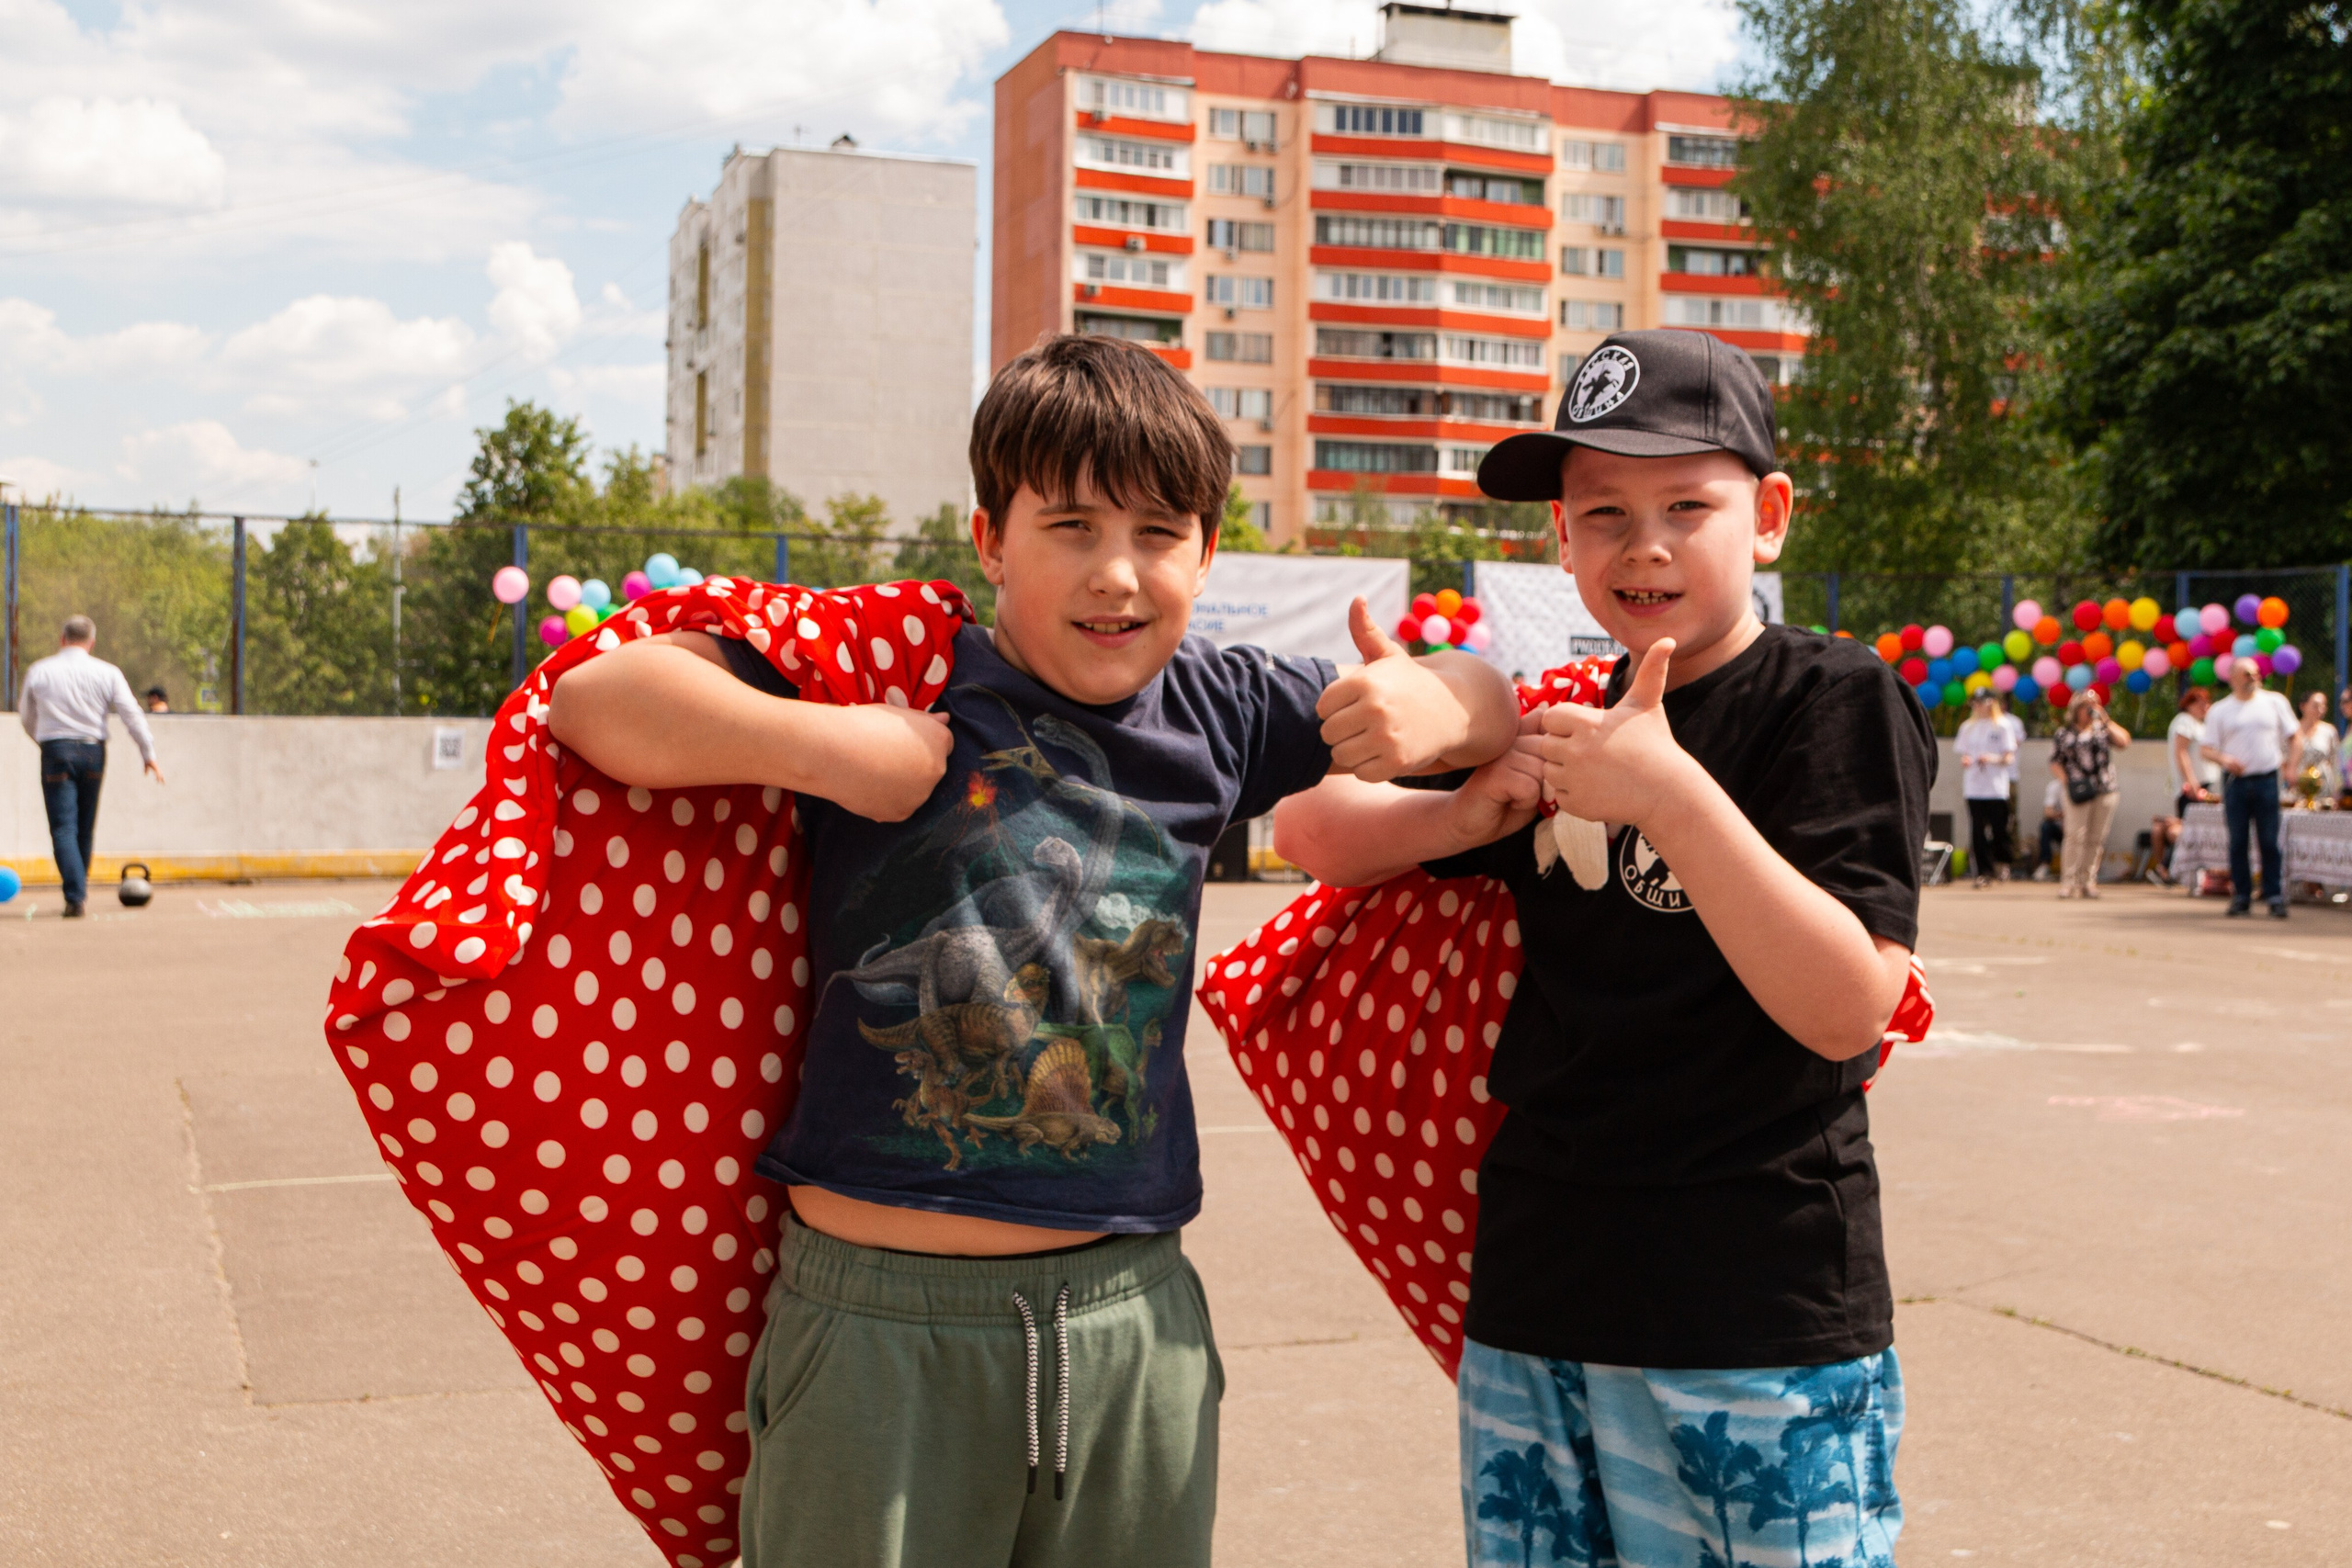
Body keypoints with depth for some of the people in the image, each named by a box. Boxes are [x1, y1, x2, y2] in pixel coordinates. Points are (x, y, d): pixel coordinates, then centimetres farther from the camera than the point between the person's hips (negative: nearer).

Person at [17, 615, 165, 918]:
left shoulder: (39, 671, 4)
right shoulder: (107, 673, 2)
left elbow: (26, 717, 15)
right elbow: (132, 715, -2)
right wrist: (149, 755, 2)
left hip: (55, 749, -2)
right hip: (92, 750, 2)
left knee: (63, 827, -5)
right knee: (85, 827, 16)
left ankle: (75, 896, -18)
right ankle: (80, 887, 28)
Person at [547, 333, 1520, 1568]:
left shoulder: (1214, 714, 6)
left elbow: (1488, 701, 15)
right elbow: (593, 702, -10)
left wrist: (1433, 705, -8)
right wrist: (828, 747, -21)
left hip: (1136, 1322, 4)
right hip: (880, 1326, -3)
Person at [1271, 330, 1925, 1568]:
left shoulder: (1836, 702, -6)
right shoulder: (1568, 725, 12)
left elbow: (1848, 1011, -17)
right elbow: (1311, 836, 14)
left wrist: (1672, 795, -25)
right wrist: (1480, 809, -4)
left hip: (1757, 1328, -5)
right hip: (1532, 1311, 6)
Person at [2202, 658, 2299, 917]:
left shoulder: (2274, 702, 7)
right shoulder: (2220, 710, 5)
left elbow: (2293, 735, 13)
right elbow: (2206, 748, 3)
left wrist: (2290, 762, 0)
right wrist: (2224, 759, -16)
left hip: (2267, 780, 0)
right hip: (2235, 780, 0)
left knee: (2269, 841, -2)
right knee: (2238, 842, 3)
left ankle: (2274, 896, 2)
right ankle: (2241, 896, 10)